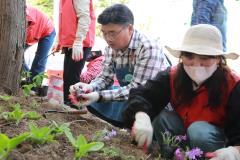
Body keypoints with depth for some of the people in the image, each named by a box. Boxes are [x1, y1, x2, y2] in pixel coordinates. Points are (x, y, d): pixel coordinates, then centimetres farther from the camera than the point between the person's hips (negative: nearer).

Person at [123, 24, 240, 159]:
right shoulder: (172, 75, -15)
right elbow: (142, 94, -22)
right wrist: (142, 117, -46)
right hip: (182, 130, 3)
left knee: (198, 130, -33)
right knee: (160, 117, -22)